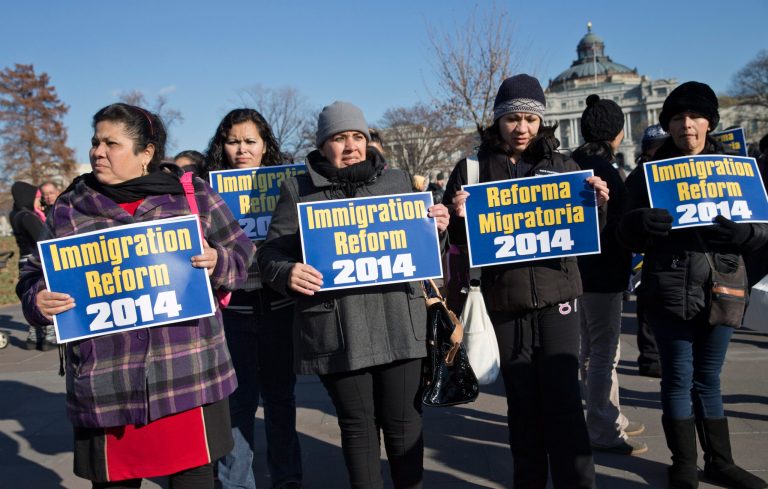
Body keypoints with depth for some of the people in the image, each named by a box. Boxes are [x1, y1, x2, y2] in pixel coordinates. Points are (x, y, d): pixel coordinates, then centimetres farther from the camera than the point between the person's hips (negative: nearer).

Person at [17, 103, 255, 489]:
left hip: (188, 372, -1)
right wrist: (38, 300, -8)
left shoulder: (193, 194, 4)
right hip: (106, 381, 2)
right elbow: (35, 276, 14)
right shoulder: (69, 207, 9)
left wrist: (217, 262, -14)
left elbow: (241, 255, 8)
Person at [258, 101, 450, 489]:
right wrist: (287, 273, -18)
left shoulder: (397, 181, 12)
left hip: (398, 323, 2)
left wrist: (436, 228, -1)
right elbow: (271, 252, 4)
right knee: (357, 423, 10)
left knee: (403, 420, 9)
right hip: (337, 330, -1)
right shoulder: (298, 191, 5)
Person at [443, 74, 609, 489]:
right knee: (522, 401, 10)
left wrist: (597, 204, -10)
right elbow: (456, 237, 4)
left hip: (557, 296, 0)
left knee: (564, 399, 0)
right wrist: (459, 216, -18)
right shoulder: (472, 170, 3)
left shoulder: (563, 166, 7)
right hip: (504, 302, 0)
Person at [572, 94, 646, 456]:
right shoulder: (600, 167, -17)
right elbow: (614, 223, -20)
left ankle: (609, 419, 33)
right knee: (604, 354, -2)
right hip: (603, 271, -10)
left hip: (585, 269, 10)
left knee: (594, 351, 18)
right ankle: (603, 432, 8)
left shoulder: (577, 163, 11)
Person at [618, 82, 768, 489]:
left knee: (708, 379, 15)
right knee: (679, 378, 3)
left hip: (721, 288, 3)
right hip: (670, 292, -3)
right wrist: (639, 224, -28)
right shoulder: (649, 172, 1)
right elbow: (629, 236, -4)